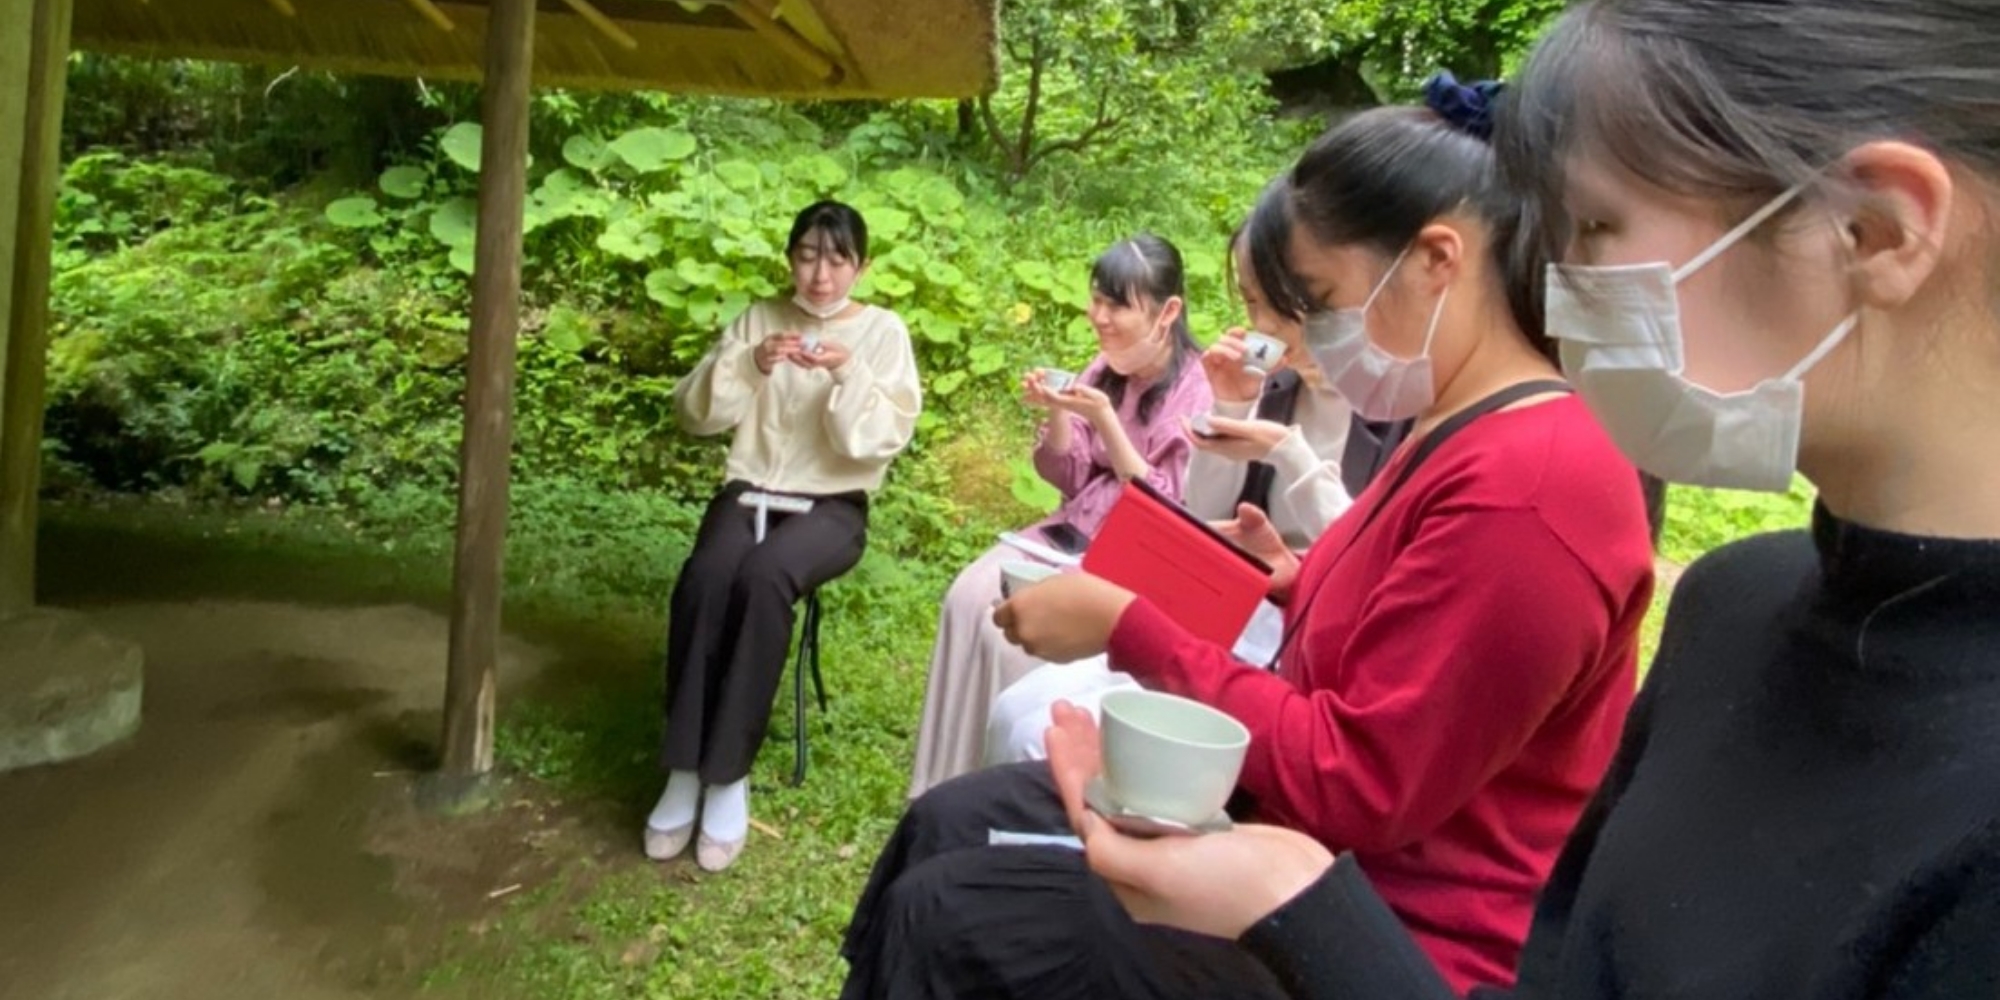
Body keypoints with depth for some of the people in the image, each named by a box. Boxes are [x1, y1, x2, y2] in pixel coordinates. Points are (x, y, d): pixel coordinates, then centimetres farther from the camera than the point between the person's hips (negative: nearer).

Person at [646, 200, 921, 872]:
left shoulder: (883, 330, 3)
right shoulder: (760, 318, 10)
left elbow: (886, 438, -6)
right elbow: (695, 413, 3)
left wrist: (849, 377, -21)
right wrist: (750, 364, -13)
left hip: (831, 504, -2)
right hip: (751, 489, 2)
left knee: (764, 578, -34)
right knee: (704, 577, -30)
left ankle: (728, 777, -24)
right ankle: (684, 771, -21)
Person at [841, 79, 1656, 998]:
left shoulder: (1527, 485, -26)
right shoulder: (1466, 436, 6)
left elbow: (1356, 785, -26)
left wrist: (1125, 627, -22)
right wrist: (1295, 583, 1)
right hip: (1304, 830, 9)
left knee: (945, 920, -9)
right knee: (947, 825, 7)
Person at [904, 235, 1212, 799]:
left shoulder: (1198, 391, -13)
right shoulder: (1106, 369, 6)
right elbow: (1070, 480, 8)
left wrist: (1104, 420, -25)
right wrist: (1056, 414, -12)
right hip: (1073, 532, 7)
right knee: (968, 597, -14)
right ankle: (946, 784, -4)